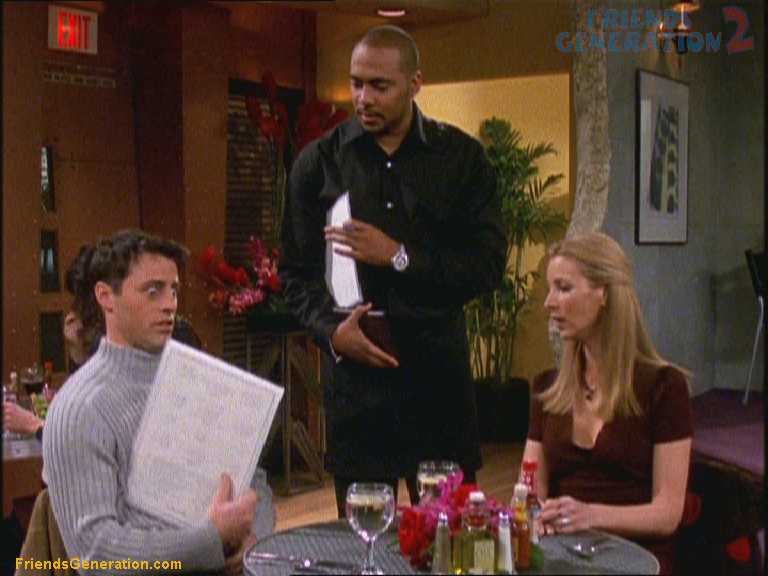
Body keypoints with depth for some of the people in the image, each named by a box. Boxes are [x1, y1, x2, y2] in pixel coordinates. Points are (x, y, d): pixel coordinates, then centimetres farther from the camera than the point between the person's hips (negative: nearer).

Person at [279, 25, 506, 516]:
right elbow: (297, 272, 6)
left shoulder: (462, 156, 3)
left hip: (438, 369, 0)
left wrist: (400, 256, -14)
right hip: (354, 372, 1)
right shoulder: (319, 161, 5)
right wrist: (331, 329, -11)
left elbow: (489, 264, -3)